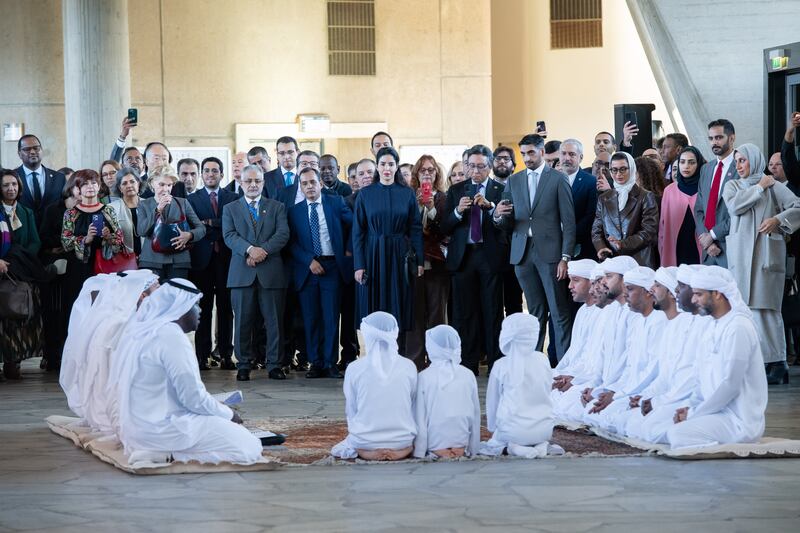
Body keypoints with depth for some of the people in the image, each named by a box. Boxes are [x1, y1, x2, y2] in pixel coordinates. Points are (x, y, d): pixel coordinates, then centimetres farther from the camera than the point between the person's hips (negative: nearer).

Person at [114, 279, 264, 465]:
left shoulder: (138, 329, 10)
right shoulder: (172, 335, -18)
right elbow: (194, 398, -18)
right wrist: (229, 414, 0)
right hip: (162, 428, -10)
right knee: (249, 448, -9)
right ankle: (170, 453, -11)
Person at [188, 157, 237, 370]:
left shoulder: (233, 198, 10)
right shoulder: (192, 199, 9)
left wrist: (209, 223, -10)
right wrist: (219, 226, -12)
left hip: (226, 258, 1)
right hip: (202, 259, -1)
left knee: (226, 308, 2)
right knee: (203, 309, -1)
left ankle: (226, 355, 5)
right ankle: (202, 356, 1)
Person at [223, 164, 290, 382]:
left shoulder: (277, 207, 14)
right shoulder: (230, 209, 13)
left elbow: (283, 234, 1)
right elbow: (229, 236, -1)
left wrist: (263, 250, -14)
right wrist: (249, 249, -17)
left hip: (271, 272, 0)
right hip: (242, 272, 0)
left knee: (274, 320, -1)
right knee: (243, 321, 0)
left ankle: (274, 365, 5)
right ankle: (244, 365, 6)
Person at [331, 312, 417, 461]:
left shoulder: (354, 368, -9)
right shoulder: (408, 367, -6)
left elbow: (350, 411, 0)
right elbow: (413, 408, 4)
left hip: (365, 446, 0)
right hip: (402, 445, 0)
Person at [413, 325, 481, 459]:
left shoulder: (423, 378, -8)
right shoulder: (468, 376, -1)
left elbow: (419, 418, -6)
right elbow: (475, 416, 4)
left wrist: (419, 453, -1)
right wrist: (472, 450, 11)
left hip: (434, 446, -2)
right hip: (461, 444, 2)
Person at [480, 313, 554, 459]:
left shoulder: (501, 366, -6)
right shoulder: (543, 360, 0)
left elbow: (493, 401, 5)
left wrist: (492, 428, 21)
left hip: (513, 430, -2)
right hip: (545, 429, 2)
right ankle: (539, 445, 5)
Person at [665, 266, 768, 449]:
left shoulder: (738, 328, -17)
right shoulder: (716, 326, 15)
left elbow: (730, 385, -20)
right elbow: (703, 376, 20)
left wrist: (693, 414, -14)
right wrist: (690, 406, 3)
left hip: (740, 420, -10)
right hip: (720, 412, 10)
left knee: (677, 434, -26)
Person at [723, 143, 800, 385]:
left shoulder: (773, 186, 6)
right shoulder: (732, 186, 16)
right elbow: (735, 206, -3)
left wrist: (778, 220, -12)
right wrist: (759, 188, -1)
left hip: (765, 253, -3)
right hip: (741, 254, 3)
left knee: (765, 306, -9)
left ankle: (776, 362, -8)